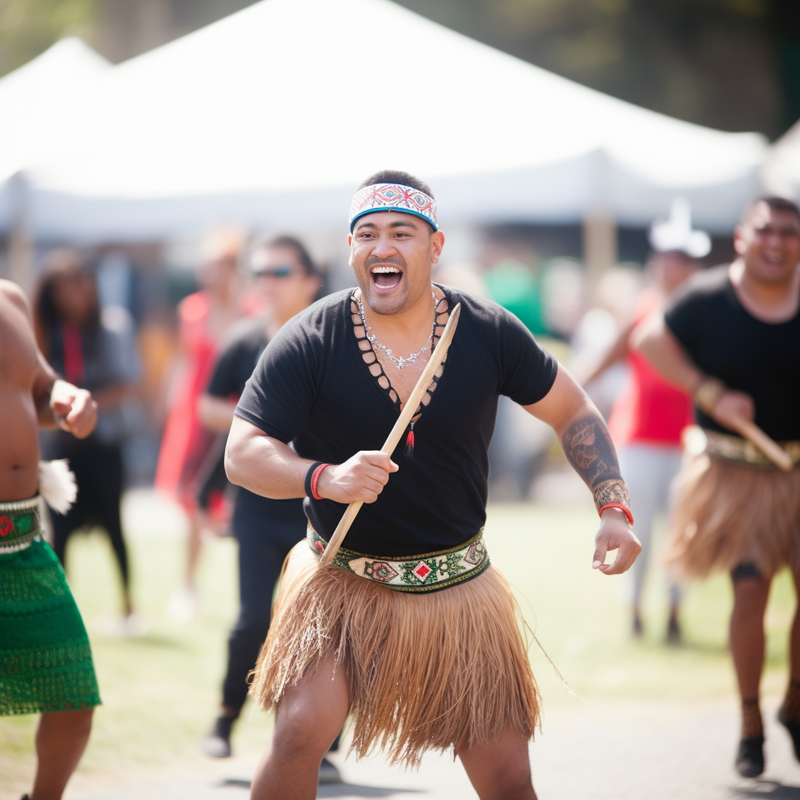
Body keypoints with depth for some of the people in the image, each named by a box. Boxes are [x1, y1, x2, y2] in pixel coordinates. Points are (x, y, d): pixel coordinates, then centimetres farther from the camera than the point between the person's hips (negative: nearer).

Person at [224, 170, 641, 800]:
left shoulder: (490, 334, -5)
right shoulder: (309, 341, -11)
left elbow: (573, 413, 8)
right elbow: (242, 454, -12)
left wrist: (615, 509, -5)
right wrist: (323, 478, -31)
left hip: (457, 588, 2)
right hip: (342, 582, -2)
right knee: (300, 733, -24)